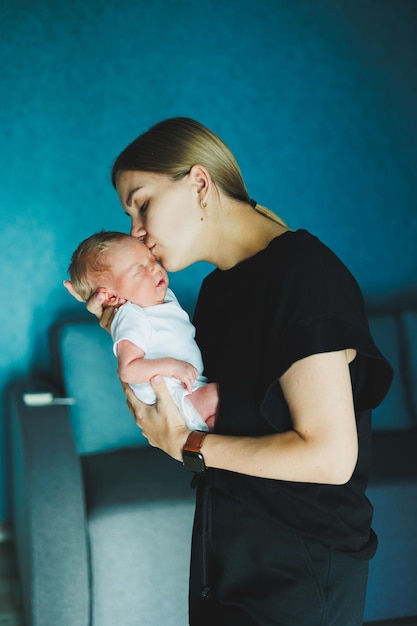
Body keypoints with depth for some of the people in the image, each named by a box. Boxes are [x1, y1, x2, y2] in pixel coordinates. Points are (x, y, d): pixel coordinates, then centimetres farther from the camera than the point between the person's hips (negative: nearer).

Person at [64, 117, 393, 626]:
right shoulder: (218, 286, 6)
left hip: (299, 572, -8)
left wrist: (186, 446, -16)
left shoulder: (302, 270, -22)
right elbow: (212, 407, 7)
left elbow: (330, 456, -26)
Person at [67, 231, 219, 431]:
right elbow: (127, 369, -27)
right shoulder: (131, 318, -16)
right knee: (220, 393, -27)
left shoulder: (166, 297, 13)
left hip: (197, 387, 10)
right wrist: (171, 366, -30)